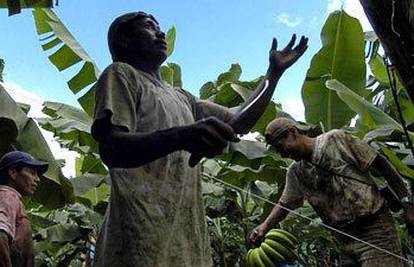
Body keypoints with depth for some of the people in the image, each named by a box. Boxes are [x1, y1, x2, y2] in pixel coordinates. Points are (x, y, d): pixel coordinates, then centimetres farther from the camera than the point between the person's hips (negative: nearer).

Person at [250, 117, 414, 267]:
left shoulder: (335, 139, -5)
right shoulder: (295, 172, 11)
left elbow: (380, 163, -3)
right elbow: (285, 204, 18)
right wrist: (265, 226, 0)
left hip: (374, 230, -5)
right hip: (345, 240, 6)